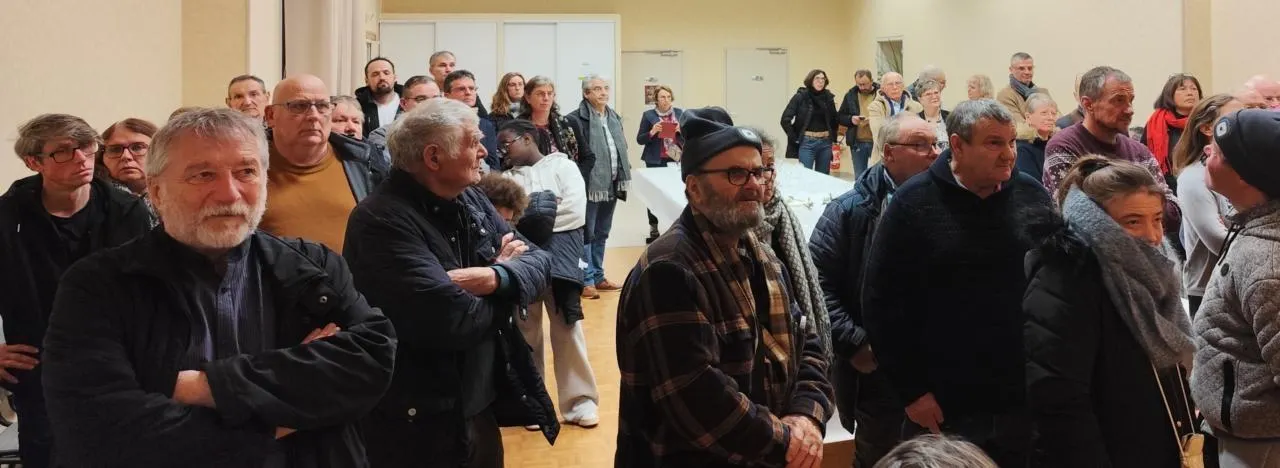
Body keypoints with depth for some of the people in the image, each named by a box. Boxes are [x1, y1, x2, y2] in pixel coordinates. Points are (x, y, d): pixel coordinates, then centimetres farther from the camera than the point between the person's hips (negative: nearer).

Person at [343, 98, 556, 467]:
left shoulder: (471, 200, 6)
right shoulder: (382, 221, -22)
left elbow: (538, 260, 3)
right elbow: (451, 320, -30)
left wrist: (494, 278, -19)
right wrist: (503, 281, -10)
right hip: (418, 423, -8)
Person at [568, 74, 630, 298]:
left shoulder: (614, 117, 15)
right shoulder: (577, 119, -11)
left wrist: (623, 177, 12)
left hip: (611, 185, 8)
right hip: (590, 185, -8)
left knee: (602, 234, 16)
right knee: (587, 234, -2)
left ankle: (598, 276, 25)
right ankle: (586, 280, 3)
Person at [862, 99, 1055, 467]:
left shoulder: (1034, 197, 4)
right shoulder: (914, 204, -7)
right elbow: (882, 304, -8)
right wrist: (911, 391, -9)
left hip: (1027, 402, 3)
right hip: (944, 409, -3)